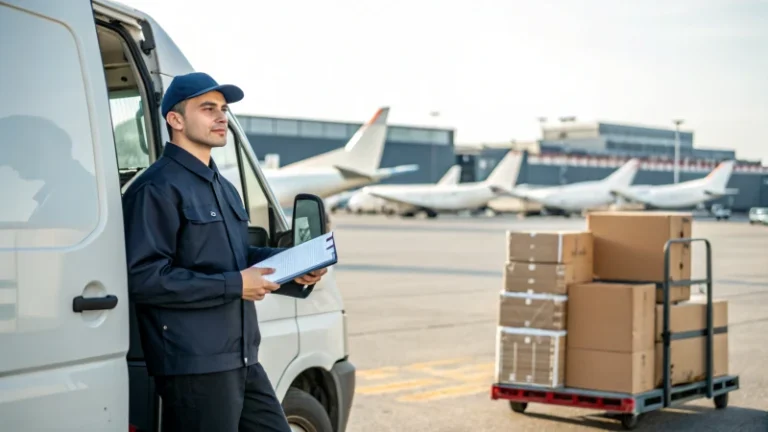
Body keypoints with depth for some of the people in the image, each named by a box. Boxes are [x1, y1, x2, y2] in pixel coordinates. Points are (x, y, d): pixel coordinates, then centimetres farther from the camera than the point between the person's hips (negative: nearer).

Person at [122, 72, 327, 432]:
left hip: (244, 362, 9)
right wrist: (233, 285, -20)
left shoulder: (223, 187, 20)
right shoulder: (157, 188, -12)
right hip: (194, 367, -9)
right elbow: (142, 277, -21)